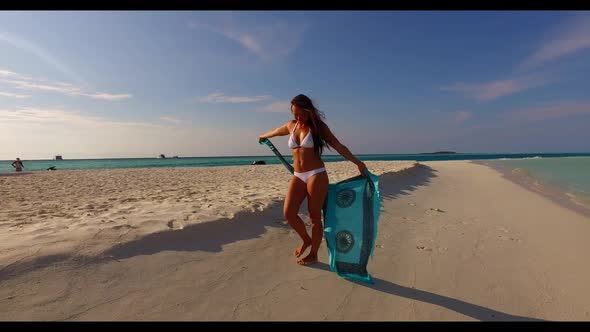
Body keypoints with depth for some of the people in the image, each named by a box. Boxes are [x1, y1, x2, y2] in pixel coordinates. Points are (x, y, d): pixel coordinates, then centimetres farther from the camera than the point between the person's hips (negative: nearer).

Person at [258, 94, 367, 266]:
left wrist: (357, 162, -12)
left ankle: (313, 254, 21)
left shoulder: (318, 126, -1)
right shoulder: (291, 125, 10)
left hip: (316, 175, -4)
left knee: (315, 216, 2)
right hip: (298, 176, 4)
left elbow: (338, 146, -4)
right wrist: (263, 136, 49)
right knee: (288, 212, -8)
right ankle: (306, 240, 20)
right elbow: (276, 132, 31)